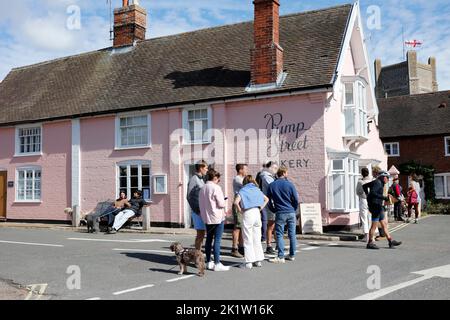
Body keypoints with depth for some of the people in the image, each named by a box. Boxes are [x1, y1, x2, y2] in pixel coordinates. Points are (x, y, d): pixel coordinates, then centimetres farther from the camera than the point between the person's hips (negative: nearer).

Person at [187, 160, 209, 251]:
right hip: (198, 211, -8)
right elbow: (189, 197, -14)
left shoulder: (201, 179, 16)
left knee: (202, 233, 10)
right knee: (200, 233, -7)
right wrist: (197, 211, -17)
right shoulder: (193, 179, -10)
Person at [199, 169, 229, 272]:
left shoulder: (202, 189, 8)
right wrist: (225, 202, 5)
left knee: (209, 239, 13)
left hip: (206, 217, 7)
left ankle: (209, 262, 19)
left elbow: (201, 204, 10)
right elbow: (221, 204, -16)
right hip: (217, 217, -7)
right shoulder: (216, 188, -13)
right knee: (217, 240, -4)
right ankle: (217, 264, -4)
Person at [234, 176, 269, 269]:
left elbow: (236, 202, -17)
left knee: (248, 240, 2)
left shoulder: (242, 191, -2)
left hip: (247, 214, -5)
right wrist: (260, 208, 15)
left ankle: (249, 262, 2)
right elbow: (266, 199, 20)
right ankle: (258, 260, 17)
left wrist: (240, 210, -4)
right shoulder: (256, 189, 13)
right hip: (257, 213, 5)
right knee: (257, 239, 13)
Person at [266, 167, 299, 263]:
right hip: (291, 213, 1)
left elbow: (268, 200, 7)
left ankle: (281, 257, -4)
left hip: (280, 213, -1)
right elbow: (296, 199, -1)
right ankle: (292, 255, 16)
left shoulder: (272, 185, 2)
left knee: (279, 235, 1)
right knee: (292, 234, 9)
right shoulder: (289, 184, -2)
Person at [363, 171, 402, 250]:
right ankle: (370, 243, 4)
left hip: (379, 206, 10)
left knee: (384, 224, 12)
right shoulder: (378, 183, -13)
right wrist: (384, 197, -26)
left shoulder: (379, 183, 17)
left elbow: (364, 186, 25)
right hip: (375, 206, -10)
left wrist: (367, 195, 24)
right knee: (374, 225, -4)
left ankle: (391, 241, 18)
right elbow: (373, 193, -28)